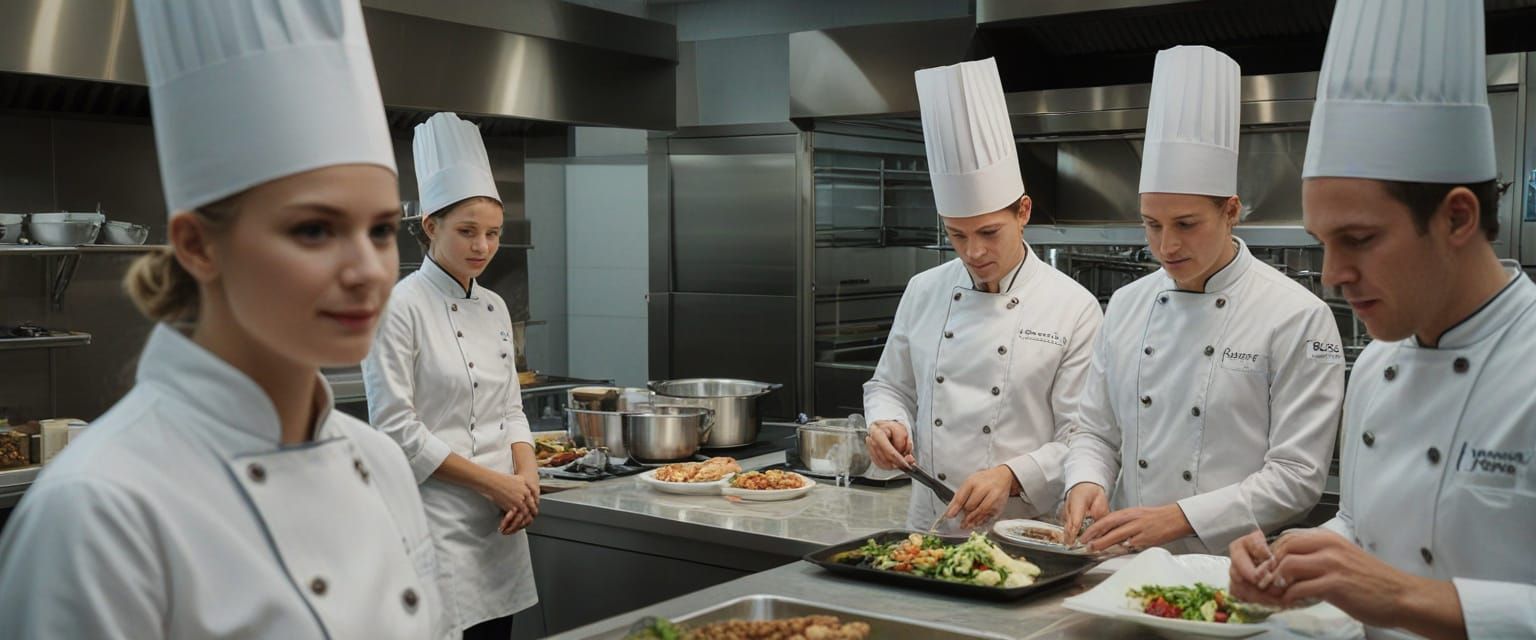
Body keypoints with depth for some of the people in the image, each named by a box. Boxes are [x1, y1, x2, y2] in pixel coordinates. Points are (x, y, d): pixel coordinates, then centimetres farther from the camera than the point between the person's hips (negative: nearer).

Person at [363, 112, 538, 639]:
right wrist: (494, 481, -14)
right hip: (436, 520, -7)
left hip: (501, 522, 7)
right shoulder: (401, 308, -10)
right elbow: (395, 428, -14)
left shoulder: (494, 308, 10)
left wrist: (526, 477, -4)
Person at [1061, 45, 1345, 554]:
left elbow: (1296, 477, -8)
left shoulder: (1299, 317, -5)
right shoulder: (1127, 305, 10)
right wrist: (1086, 485, -6)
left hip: (1232, 570, -3)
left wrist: (1177, 518, -17)